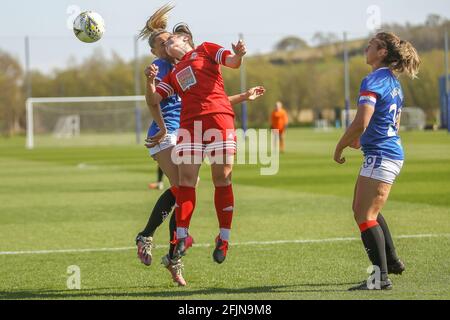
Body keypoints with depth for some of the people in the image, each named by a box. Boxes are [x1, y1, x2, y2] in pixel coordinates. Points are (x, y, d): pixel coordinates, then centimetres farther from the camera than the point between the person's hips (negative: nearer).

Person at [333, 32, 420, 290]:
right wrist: (362, 140, 22)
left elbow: (361, 123, -24)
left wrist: (340, 147, -12)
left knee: (365, 216, -8)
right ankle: (392, 261, 32)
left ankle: (382, 277, -9)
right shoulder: (393, 82, 15)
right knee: (363, 210, 23)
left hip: (381, 156, -10)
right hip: (393, 152, 10)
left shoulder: (374, 81, -15)